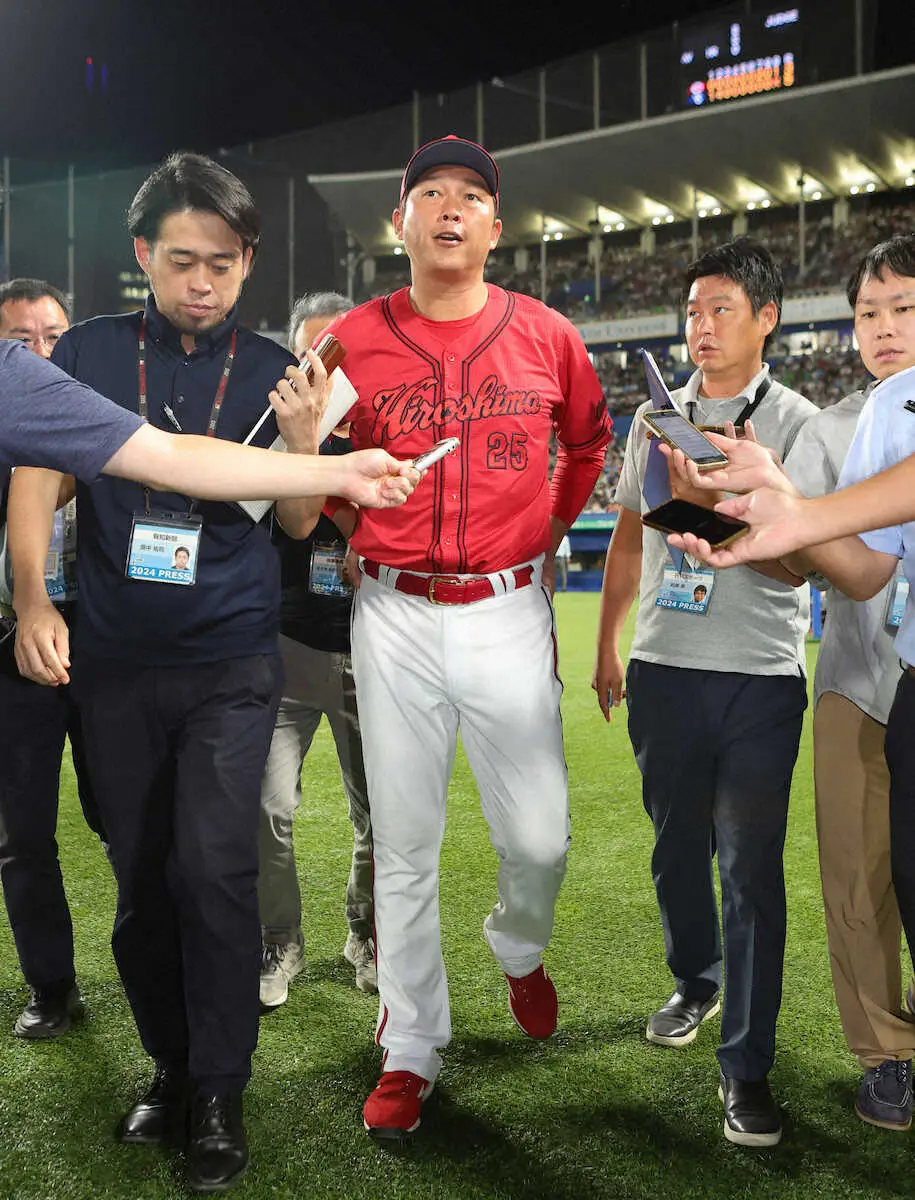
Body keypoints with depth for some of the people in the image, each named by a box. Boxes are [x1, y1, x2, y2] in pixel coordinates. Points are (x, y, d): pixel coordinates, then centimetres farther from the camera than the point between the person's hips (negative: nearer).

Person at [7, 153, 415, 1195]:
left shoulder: (272, 371, 2)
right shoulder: (88, 352, 3)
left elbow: (298, 524, 3)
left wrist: (303, 437, -15)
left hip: (229, 661, -2)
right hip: (114, 660, 2)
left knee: (214, 869, -10)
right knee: (139, 877, 10)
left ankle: (219, 1096, 6)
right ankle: (170, 1065, 28)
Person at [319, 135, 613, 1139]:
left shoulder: (546, 337, 2)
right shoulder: (348, 339, 1)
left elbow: (591, 441, 20)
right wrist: (357, 536, 3)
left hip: (508, 614, 0)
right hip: (394, 618, 0)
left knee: (539, 838, 1)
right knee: (402, 846, 7)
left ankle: (519, 948, 37)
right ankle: (410, 1049, 22)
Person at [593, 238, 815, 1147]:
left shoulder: (796, 424, -1)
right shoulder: (656, 418, 11)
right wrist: (606, 646, 17)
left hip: (760, 677, -4)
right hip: (663, 666, 4)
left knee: (751, 866, -2)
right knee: (676, 846, 15)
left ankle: (746, 1065, 7)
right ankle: (696, 985, 38)